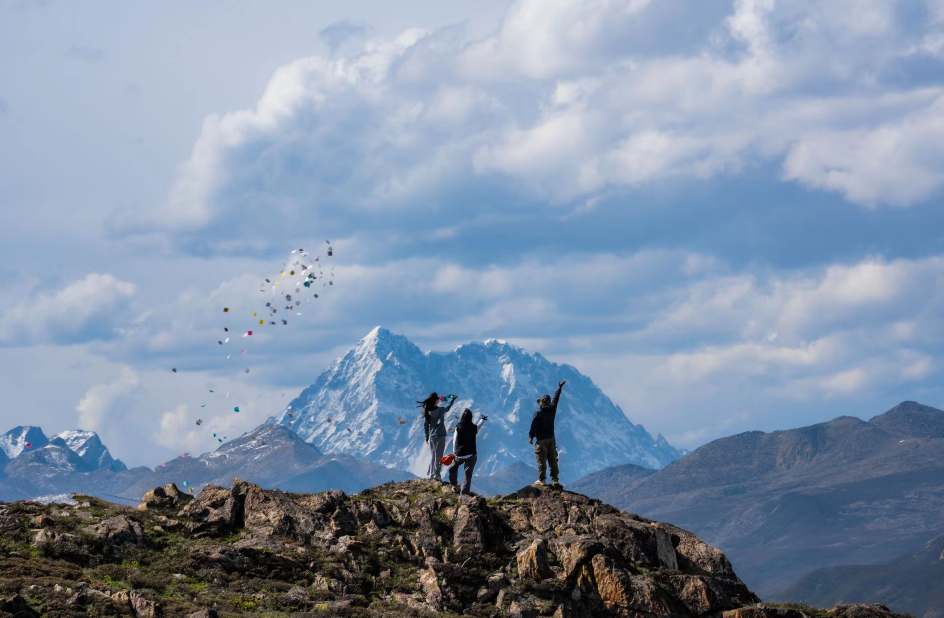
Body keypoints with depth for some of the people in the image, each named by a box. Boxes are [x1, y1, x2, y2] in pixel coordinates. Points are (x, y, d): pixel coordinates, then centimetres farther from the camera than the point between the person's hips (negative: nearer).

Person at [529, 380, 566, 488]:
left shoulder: (538, 414, -14)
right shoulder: (552, 410, 2)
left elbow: (534, 426, -13)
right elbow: (555, 399, 18)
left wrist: (531, 437, 0)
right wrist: (559, 389, 33)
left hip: (541, 440, -5)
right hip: (551, 439, 5)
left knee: (541, 460, -2)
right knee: (553, 460, 8)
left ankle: (542, 480, -3)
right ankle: (555, 479, 6)